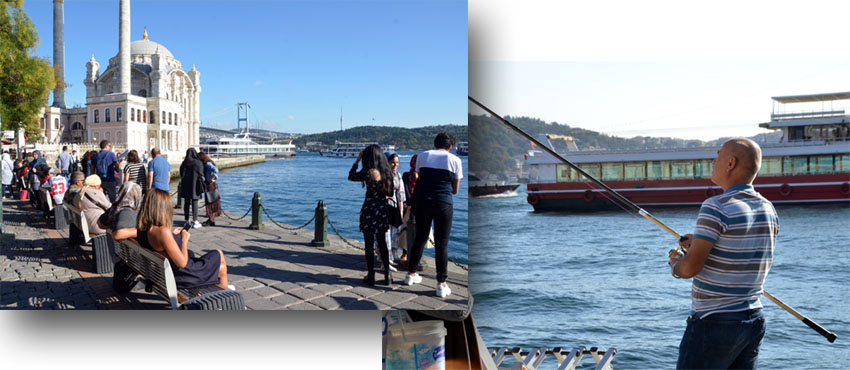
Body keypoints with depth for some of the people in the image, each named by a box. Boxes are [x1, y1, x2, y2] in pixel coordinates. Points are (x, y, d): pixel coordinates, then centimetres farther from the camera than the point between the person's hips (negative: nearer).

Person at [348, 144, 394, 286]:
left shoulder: (369, 172, -14)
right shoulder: (387, 172, 1)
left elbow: (351, 177, 2)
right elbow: (390, 192, 7)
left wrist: (357, 160, 7)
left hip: (369, 210, -5)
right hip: (383, 210, 5)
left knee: (369, 243, 5)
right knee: (382, 242, 16)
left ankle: (371, 276, 9)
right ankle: (387, 275, 16)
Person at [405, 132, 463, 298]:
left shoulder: (422, 156, 8)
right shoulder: (454, 160, 2)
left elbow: (419, 178, 14)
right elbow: (455, 190, 6)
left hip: (422, 202, 3)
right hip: (444, 204, -3)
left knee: (420, 238, 18)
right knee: (442, 244, 2)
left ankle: (411, 274, 28)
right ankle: (441, 285, 3)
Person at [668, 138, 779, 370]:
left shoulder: (717, 207, -17)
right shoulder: (769, 210, 7)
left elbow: (690, 268, -19)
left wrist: (676, 264, 4)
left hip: (714, 323, -8)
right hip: (754, 322, 8)